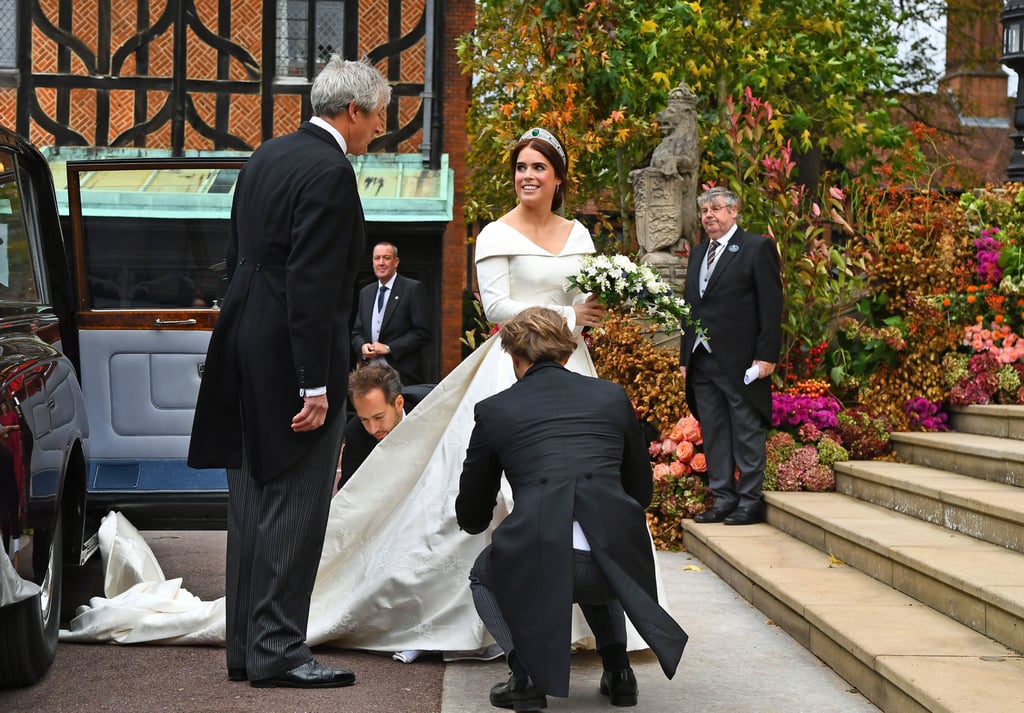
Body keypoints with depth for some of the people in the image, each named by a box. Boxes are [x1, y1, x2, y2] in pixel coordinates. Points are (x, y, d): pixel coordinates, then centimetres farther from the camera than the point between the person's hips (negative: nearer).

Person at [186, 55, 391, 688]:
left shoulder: (267, 156, 13)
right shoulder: (330, 173, -15)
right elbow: (313, 286, -21)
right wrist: (316, 386, -20)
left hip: (248, 350, 9)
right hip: (292, 358, -9)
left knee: (255, 504, 13)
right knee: (293, 506, -3)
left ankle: (247, 647, 20)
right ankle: (278, 651, 2)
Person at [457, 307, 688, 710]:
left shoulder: (494, 410, 13)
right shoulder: (612, 396, 17)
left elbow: (472, 517, 21)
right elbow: (642, 491, 26)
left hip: (537, 564, -3)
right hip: (618, 556, 3)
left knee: (483, 577, 32)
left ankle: (527, 674, 11)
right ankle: (617, 670, 25)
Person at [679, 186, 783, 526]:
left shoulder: (757, 248, -3)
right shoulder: (698, 253, 18)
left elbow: (771, 305, -8)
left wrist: (766, 356, -14)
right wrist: (685, 357, 14)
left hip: (740, 360, -7)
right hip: (702, 360, 7)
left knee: (747, 434, 0)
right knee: (713, 434, 9)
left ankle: (750, 501, 6)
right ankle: (723, 500, 15)